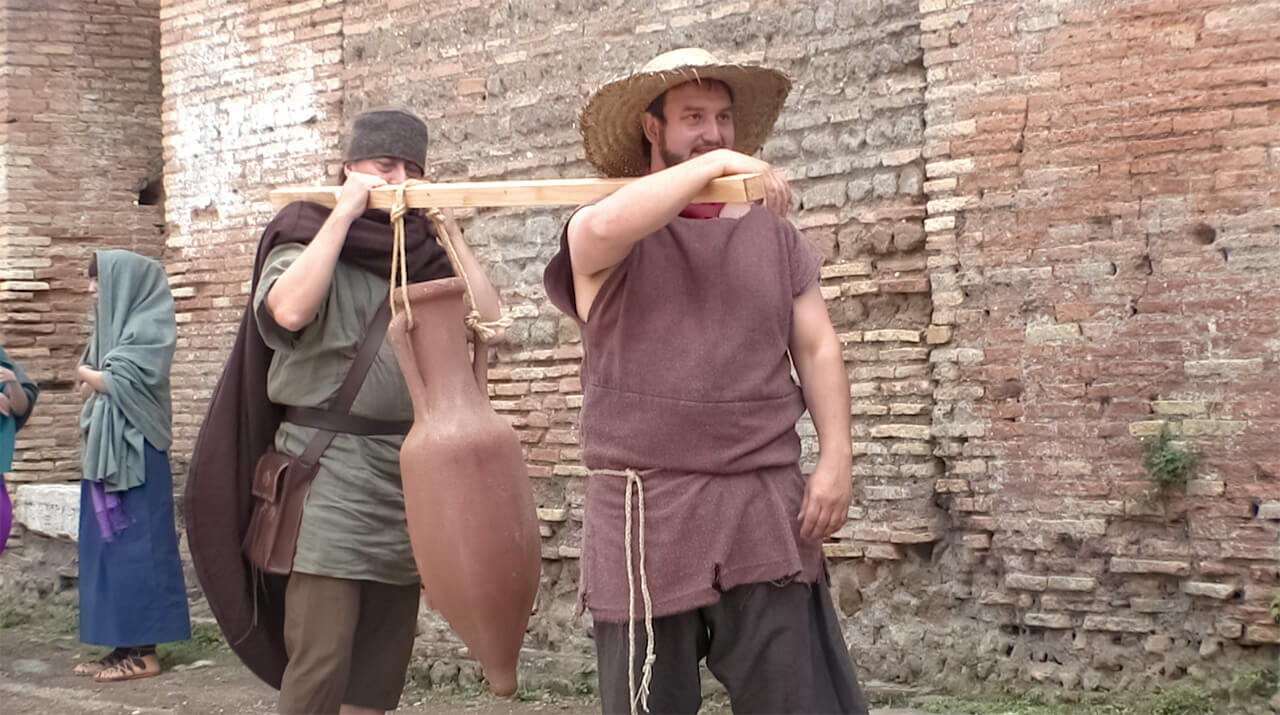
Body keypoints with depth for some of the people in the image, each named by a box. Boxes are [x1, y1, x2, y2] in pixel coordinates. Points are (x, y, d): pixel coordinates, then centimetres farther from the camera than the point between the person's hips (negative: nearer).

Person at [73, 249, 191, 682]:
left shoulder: (148, 327, -11)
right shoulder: (114, 324, 16)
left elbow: (123, 383, -18)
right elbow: (93, 385, 15)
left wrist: (88, 375, 0)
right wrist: (95, 381, -7)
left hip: (134, 450, -9)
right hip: (106, 449, 9)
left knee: (135, 544, -7)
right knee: (109, 544, 9)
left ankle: (144, 651, -3)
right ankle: (123, 645, 13)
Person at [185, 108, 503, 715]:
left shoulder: (421, 257, 16)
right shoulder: (311, 242, 1)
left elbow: (487, 315, 3)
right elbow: (289, 309, -21)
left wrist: (447, 228, 3)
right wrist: (343, 214, -14)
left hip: (410, 473, 6)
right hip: (330, 472, -6)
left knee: (382, 661, 9)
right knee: (320, 658, -13)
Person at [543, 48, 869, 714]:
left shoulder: (770, 232, 14)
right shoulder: (605, 233, 3)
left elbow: (816, 347, 10)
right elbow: (605, 226, -23)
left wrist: (836, 457, -2)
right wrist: (715, 163, -21)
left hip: (767, 510, 2)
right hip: (648, 514, -2)